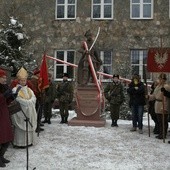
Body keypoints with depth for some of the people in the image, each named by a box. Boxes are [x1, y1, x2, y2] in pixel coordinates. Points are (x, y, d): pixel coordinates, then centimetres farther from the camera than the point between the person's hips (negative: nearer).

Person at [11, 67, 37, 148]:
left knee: (29, 127, 9)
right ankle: (20, 143, 4)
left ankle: (29, 141, 18)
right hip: (20, 112, -6)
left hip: (29, 112, 6)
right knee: (21, 127, -4)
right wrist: (28, 102, -12)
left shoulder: (29, 89, 15)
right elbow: (18, 100, -17)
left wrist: (27, 102, -13)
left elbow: (33, 98, 4)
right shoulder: (15, 90, -4)